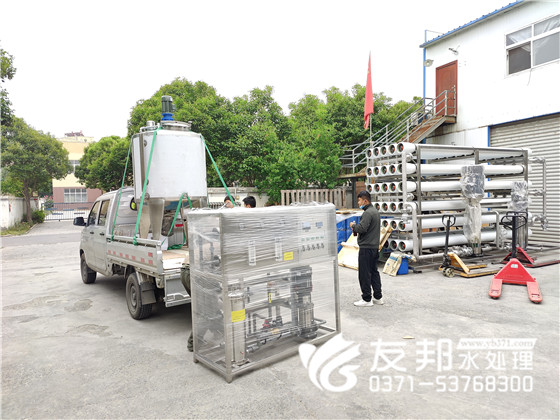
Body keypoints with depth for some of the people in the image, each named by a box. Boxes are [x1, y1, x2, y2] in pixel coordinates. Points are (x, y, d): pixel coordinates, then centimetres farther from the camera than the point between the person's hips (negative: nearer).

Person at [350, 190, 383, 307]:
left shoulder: (368, 213, -17)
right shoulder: (375, 211, 16)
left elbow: (362, 228, -26)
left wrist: (353, 225, -8)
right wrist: (356, 229, 9)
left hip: (366, 247, -10)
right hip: (375, 247, 10)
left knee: (364, 274, -2)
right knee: (374, 272, 16)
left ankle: (367, 299, 4)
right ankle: (378, 297, 22)